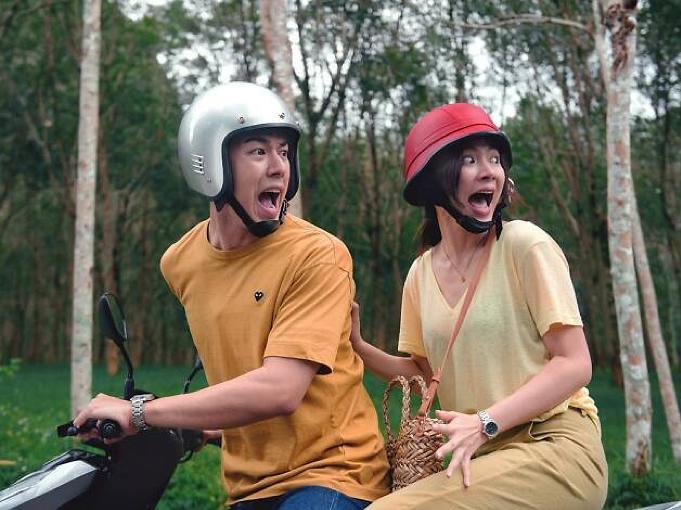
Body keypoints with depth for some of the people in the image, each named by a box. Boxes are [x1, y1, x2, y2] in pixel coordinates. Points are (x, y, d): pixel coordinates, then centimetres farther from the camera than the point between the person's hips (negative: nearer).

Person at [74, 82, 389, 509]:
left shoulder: (317, 254, -15)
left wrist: (140, 413, -19)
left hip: (330, 473, -5)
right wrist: (206, 419, 14)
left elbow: (279, 391, -23)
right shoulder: (180, 262, 5)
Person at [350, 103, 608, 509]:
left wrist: (485, 423, -21)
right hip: (481, 460, 5)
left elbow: (574, 365, -10)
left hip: (556, 449, -5)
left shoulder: (526, 245, -8)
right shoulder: (421, 273, 8)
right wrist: (359, 347, 2)